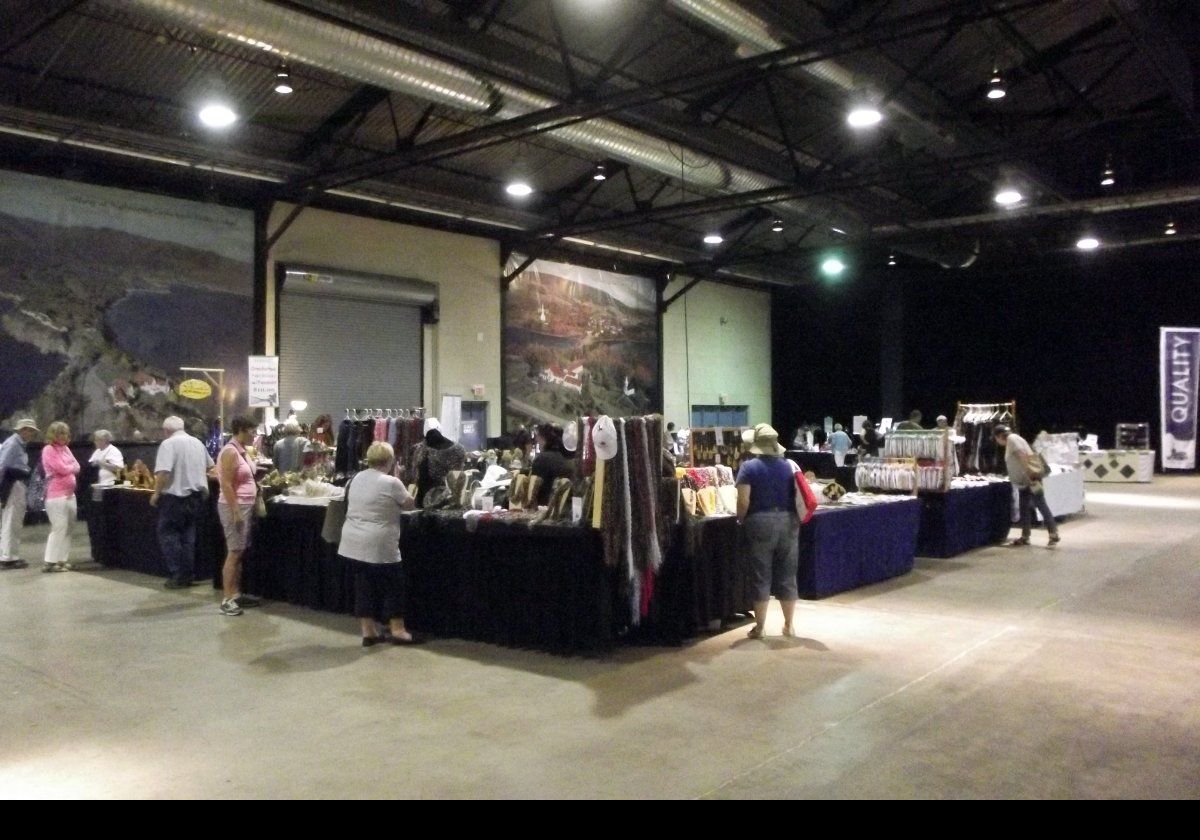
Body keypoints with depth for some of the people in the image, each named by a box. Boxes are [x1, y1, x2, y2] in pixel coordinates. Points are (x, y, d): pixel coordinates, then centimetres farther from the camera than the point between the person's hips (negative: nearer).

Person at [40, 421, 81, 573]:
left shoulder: (65, 448, 15)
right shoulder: (48, 449, -9)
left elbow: (76, 467, 10)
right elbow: (62, 469, -15)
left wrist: (68, 468, -8)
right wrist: (72, 467, 4)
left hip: (70, 493, 8)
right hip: (56, 494, -8)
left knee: (67, 528, 10)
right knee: (59, 528, -10)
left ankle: (61, 559, 15)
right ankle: (50, 562, -7)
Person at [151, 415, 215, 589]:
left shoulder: (168, 444, -12)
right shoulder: (197, 443, 9)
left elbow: (163, 472, -21)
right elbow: (209, 466, 20)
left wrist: (156, 493, -10)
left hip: (176, 497, -6)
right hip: (197, 495, 7)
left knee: (168, 534, 4)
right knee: (188, 535, 13)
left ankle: (177, 575, 0)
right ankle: (188, 575, 13)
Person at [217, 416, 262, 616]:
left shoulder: (241, 451, 12)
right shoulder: (230, 452, -16)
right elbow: (226, 485, -21)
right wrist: (235, 512, -23)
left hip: (245, 506, 9)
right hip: (234, 507, -9)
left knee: (240, 552, 12)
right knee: (234, 552, -7)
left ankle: (236, 594, 18)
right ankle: (226, 599, -4)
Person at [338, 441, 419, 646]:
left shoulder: (357, 479, 8)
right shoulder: (392, 483, -13)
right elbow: (410, 505, -2)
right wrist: (408, 495, 15)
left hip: (354, 543, 7)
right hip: (379, 545, -7)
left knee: (364, 585, 12)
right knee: (393, 585, 7)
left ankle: (368, 631, 16)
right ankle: (397, 630, 12)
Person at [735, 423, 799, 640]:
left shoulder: (749, 467, -5)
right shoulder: (790, 465, 6)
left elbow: (743, 501, -11)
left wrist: (741, 521, 5)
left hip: (760, 523, -3)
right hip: (788, 523, 3)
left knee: (761, 577, 3)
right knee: (787, 576, 10)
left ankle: (759, 627, 8)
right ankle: (789, 625, 17)